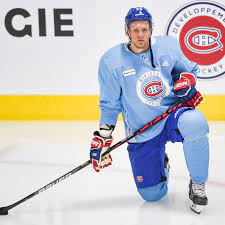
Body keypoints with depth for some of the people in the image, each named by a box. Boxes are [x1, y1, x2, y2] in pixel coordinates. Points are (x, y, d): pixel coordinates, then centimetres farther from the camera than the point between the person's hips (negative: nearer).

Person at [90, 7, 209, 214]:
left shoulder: (168, 46, -3)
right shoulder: (111, 61, -6)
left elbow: (189, 68, 15)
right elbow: (110, 104, 2)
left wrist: (187, 79, -8)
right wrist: (102, 138, -3)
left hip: (173, 114, 0)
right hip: (141, 133, 0)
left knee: (194, 123, -38)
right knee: (152, 195, -2)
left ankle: (198, 185, -14)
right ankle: (161, 163, 36)